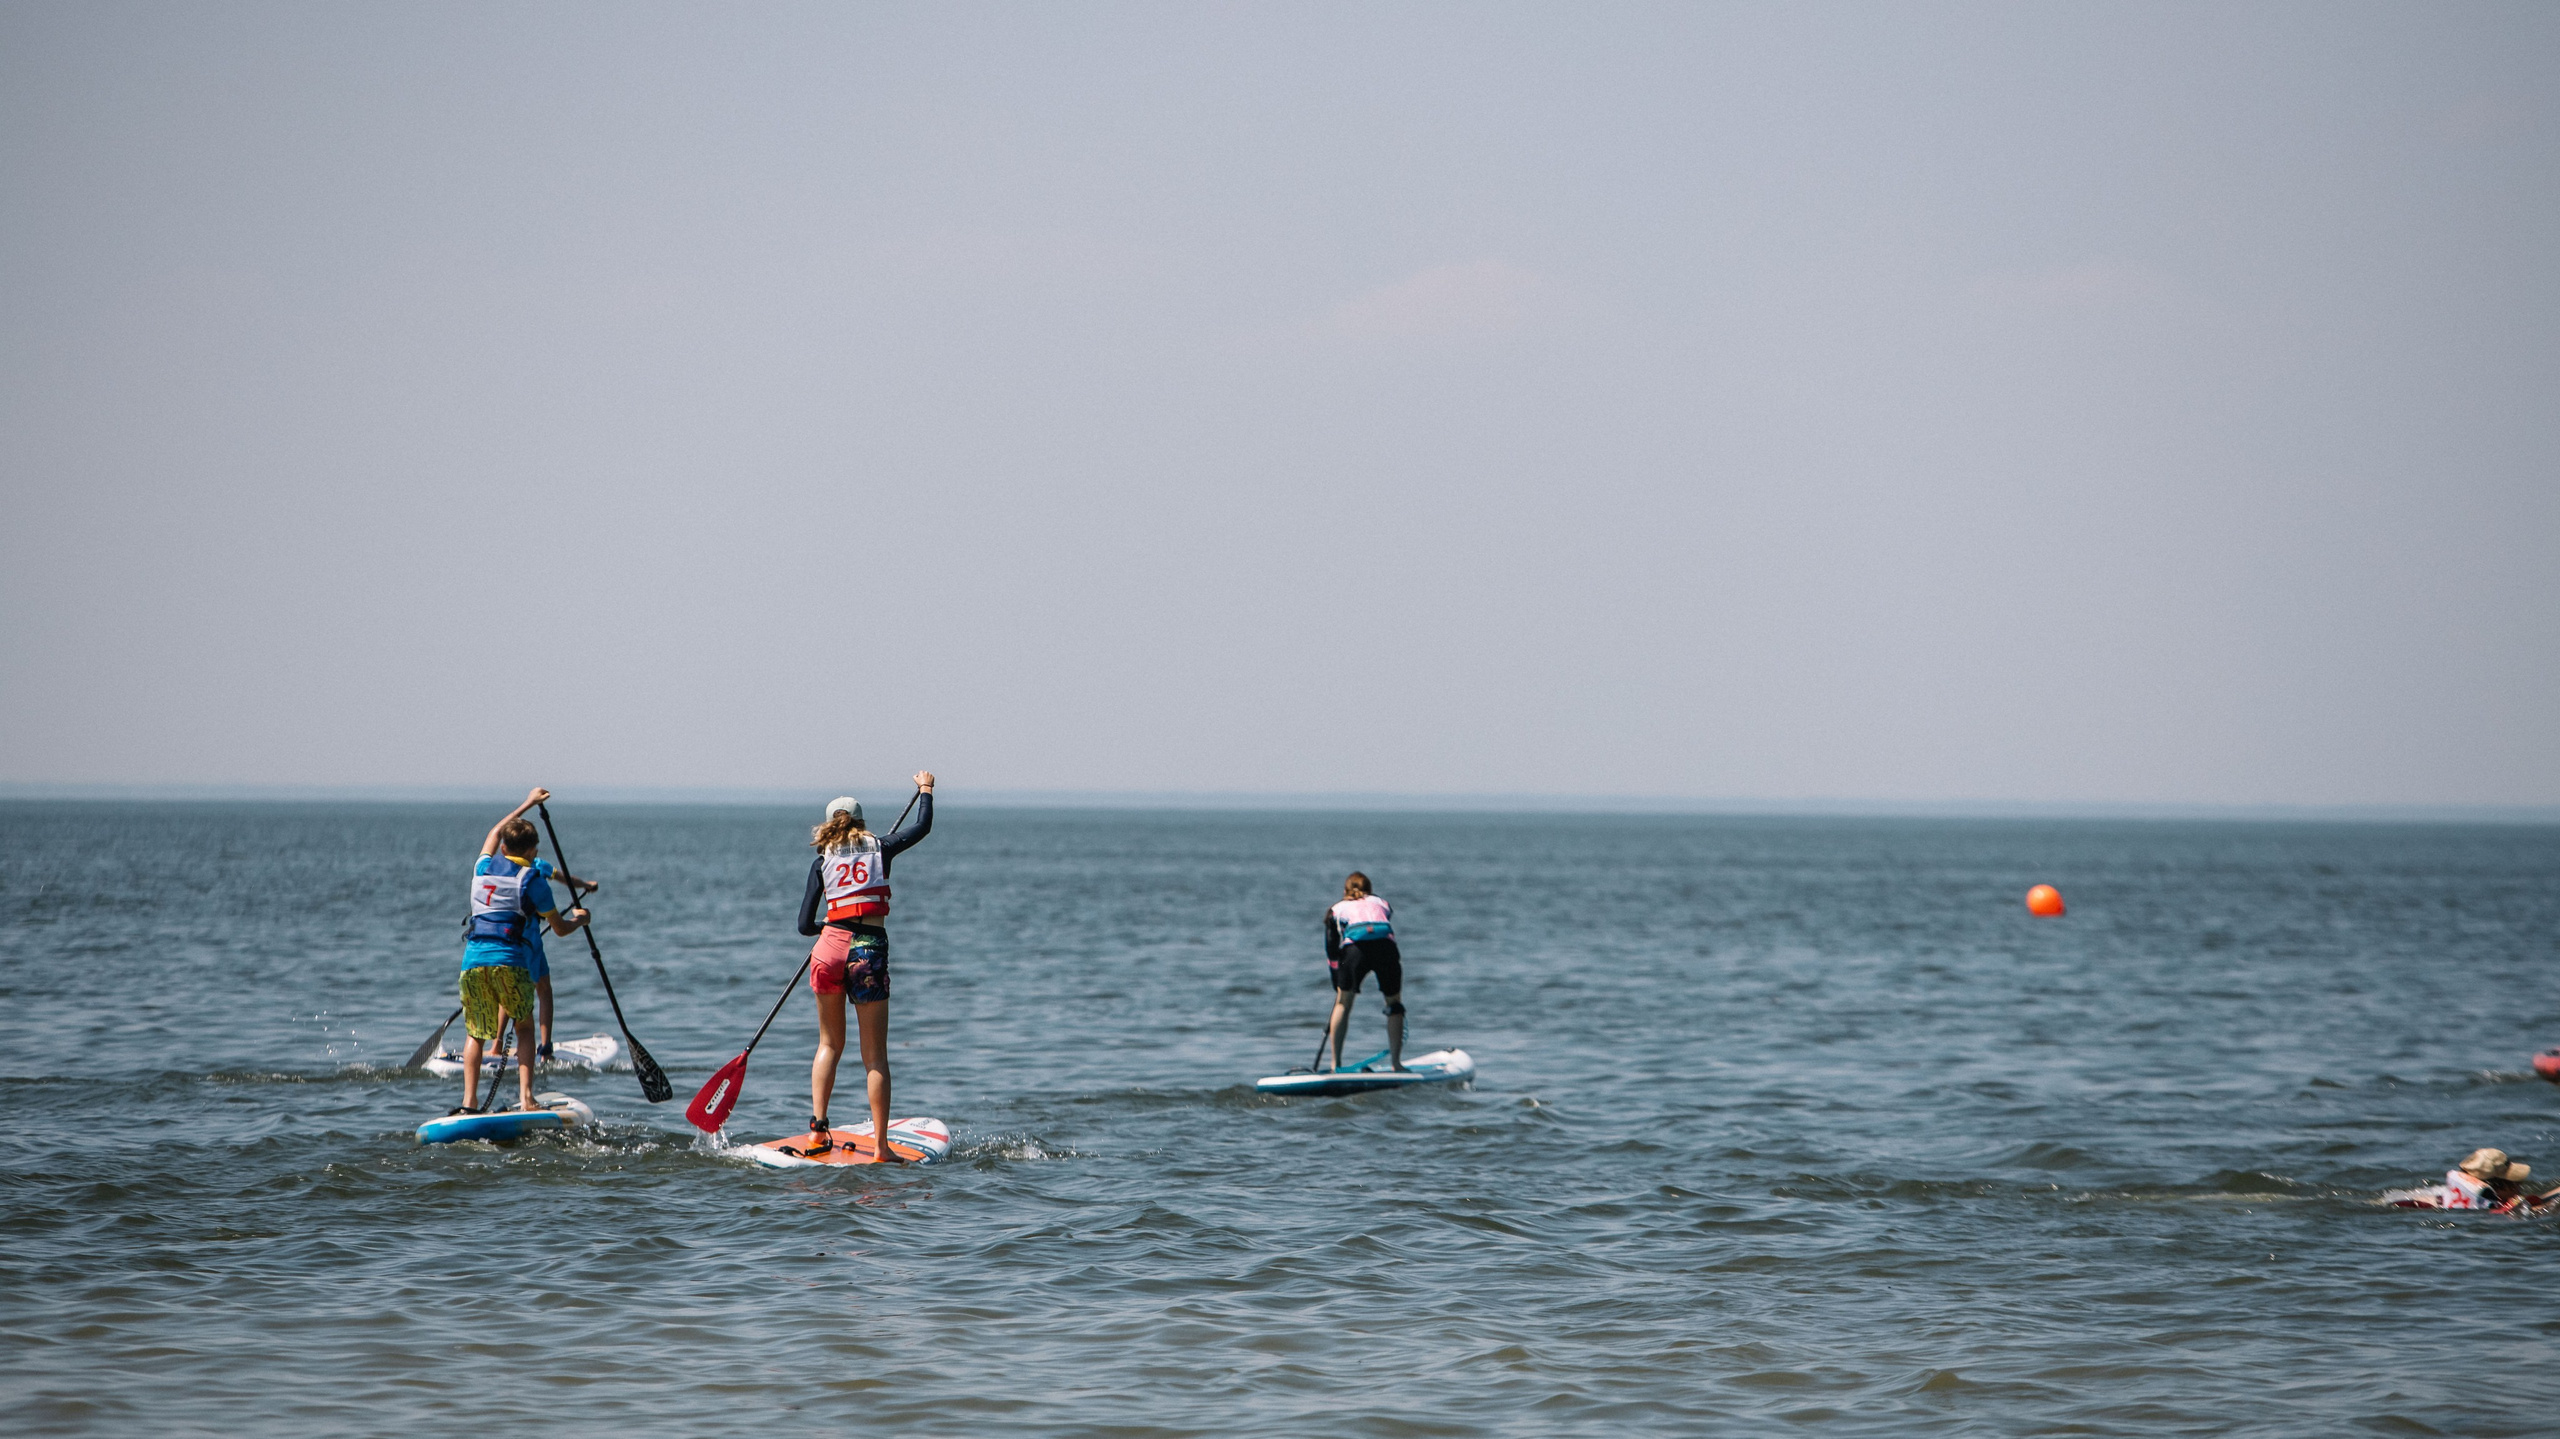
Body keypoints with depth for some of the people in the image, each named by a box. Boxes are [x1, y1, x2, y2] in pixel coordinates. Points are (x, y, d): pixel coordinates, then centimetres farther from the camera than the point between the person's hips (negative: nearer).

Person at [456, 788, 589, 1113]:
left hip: (473, 960, 3)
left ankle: (469, 1101, 0)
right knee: (524, 1028, 12)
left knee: (475, 1033, 13)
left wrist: (528, 804, 48)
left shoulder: (484, 867, 15)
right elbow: (559, 928, 10)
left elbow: (495, 832, 38)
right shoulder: (531, 879, 1)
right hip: (510, 961, -3)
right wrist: (579, 919, 32)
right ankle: (525, 1096, -2)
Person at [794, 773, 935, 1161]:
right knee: (875, 1055, 1)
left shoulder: (822, 862, 10)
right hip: (870, 952, -1)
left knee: (830, 1044, 19)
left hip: (830, 949, 1)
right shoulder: (879, 849, 7)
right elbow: (923, 826, 18)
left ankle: (818, 1129, 11)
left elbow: (805, 925, 7)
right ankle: (880, 1147, -2)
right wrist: (925, 789, 35)